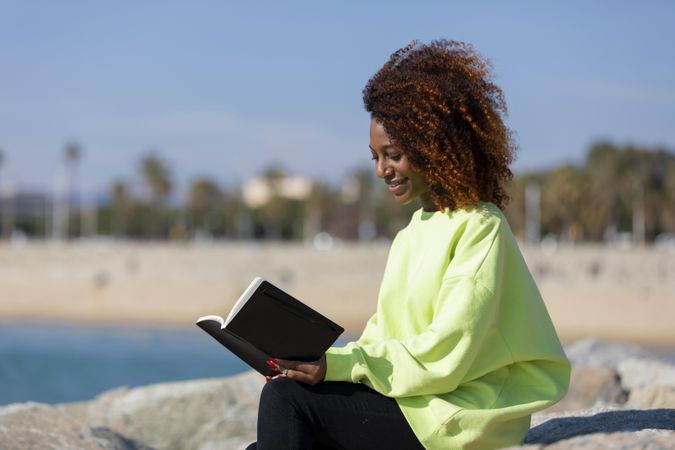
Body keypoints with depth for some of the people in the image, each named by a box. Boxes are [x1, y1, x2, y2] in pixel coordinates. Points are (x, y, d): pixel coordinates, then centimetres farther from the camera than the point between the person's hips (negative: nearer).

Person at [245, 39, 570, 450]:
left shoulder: (479, 228, -8)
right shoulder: (410, 236, 19)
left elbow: (444, 358, -16)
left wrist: (340, 365, -20)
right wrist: (319, 361, -3)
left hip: (455, 416, -8)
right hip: (403, 402, 8)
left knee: (285, 397, -20)